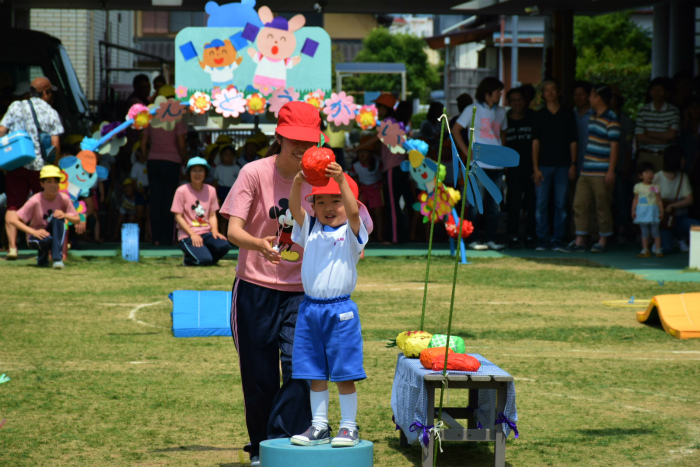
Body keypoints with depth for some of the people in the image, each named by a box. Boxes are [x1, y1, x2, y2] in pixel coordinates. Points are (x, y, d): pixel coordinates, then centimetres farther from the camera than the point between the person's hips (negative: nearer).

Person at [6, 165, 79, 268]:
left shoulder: (63, 199, -11)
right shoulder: (35, 201, -20)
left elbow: (77, 219, -4)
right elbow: (12, 219, -24)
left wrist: (65, 215, -27)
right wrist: (33, 232, -35)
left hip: (56, 235, 3)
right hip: (36, 236, -3)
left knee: (57, 218, -29)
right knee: (46, 239, -39)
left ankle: (57, 258, -31)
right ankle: (42, 257, -2)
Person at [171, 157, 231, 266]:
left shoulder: (211, 190, 10)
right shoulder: (182, 191, -3)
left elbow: (212, 215, 11)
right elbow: (178, 217, -5)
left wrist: (215, 231, -9)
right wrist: (192, 234, -16)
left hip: (206, 233, 4)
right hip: (187, 235, -4)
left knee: (224, 245, -28)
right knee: (204, 260, -29)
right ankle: (189, 258, 6)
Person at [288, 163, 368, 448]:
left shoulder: (351, 232, -1)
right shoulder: (310, 229, 10)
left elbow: (353, 211, -22)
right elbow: (295, 209, -6)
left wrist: (341, 180, -33)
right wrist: (298, 183, -24)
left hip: (340, 310, -4)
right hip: (310, 308, 4)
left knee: (344, 374, 0)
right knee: (315, 373, 9)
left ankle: (349, 427, 8)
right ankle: (319, 426, 16)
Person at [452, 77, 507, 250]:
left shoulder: (500, 112, 14)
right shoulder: (473, 110, -1)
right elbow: (455, 130, 1)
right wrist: (467, 152, -8)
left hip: (497, 165, 5)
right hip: (479, 165, -5)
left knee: (494, 205, 6)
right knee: (477, 204, -3)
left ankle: (490, 239, 12)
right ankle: (474, 239, 2)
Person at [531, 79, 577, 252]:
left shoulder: (568, 115, 9)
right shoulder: (538, 116, 7)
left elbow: (573, 141, 9)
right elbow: (535, 142, 3)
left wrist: (573, 164, 0)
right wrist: (535, 168, -4)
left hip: (562, 166, 1)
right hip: (544, 166, -1)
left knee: (561, 204, 0)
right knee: (541, 204, -3)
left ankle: (558, 240, 4)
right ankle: (542, 240, 3)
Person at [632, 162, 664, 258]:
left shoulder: (655, 187, -2)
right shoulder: (638, 187, 5)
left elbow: (659, 201, 0)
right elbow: (635, 199, 12)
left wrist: (661, 212, -4)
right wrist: (633, 210, 6)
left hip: (652, 212, -2)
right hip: (642, 212, 2)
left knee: (655, 231, 0)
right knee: (644, 232, 6)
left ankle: (658, 249, 7)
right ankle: (645, 250, 10)